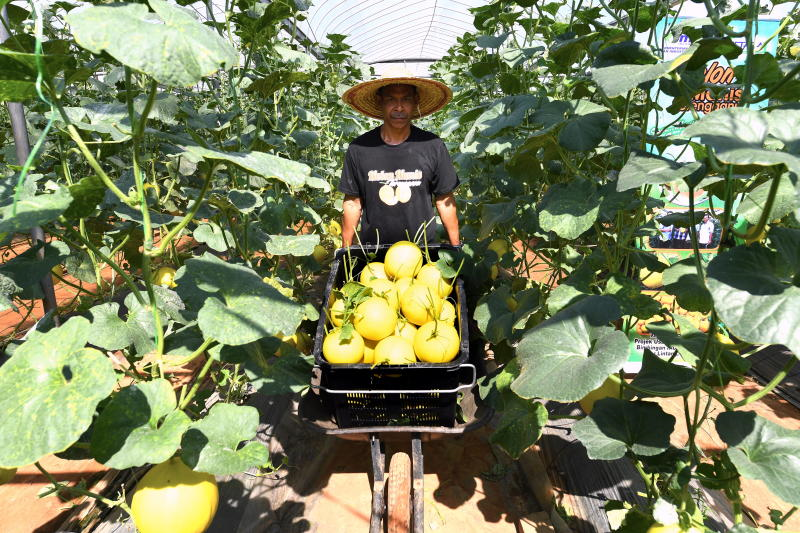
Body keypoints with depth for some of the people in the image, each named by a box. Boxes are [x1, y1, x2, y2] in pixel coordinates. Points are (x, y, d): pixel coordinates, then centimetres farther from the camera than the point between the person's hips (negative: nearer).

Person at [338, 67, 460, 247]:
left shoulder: (433, 147, -6)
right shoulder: (358, 149, -6)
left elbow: (444, 200, -1)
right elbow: (353, 203, 0)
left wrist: (455, 247, 0)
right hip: (372, 250, 0)